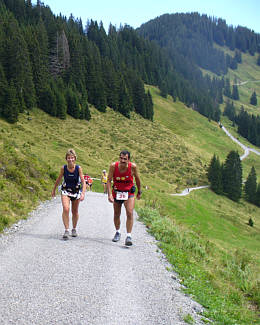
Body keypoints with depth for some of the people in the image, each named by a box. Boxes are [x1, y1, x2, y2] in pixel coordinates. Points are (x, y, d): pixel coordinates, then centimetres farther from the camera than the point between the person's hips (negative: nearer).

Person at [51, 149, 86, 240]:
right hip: (66, 191, 0)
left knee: (75, 211, 13)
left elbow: (83, 182, -14)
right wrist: (54, 190, 14)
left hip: (76, 191, 1)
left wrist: (83, 193, -26)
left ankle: (74, 229, 33)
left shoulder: (78, 168, -15)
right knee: (65, 209, -21)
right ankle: (66, 230, -16)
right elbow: (59, 179, 4)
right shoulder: (63, 168, -12)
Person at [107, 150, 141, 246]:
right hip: (117, 192, 2)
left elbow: (137, 179, -1)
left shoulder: (133, 167, -19)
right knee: (116, 214, 14)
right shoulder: (113, 166, -18)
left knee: (130, 213, -16)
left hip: (129, 193, -1)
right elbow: (109, 180, -14)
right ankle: (117, 232, 37)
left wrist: (139, 192, 9)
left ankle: (129, 236, -13)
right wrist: (109, 194, -24)